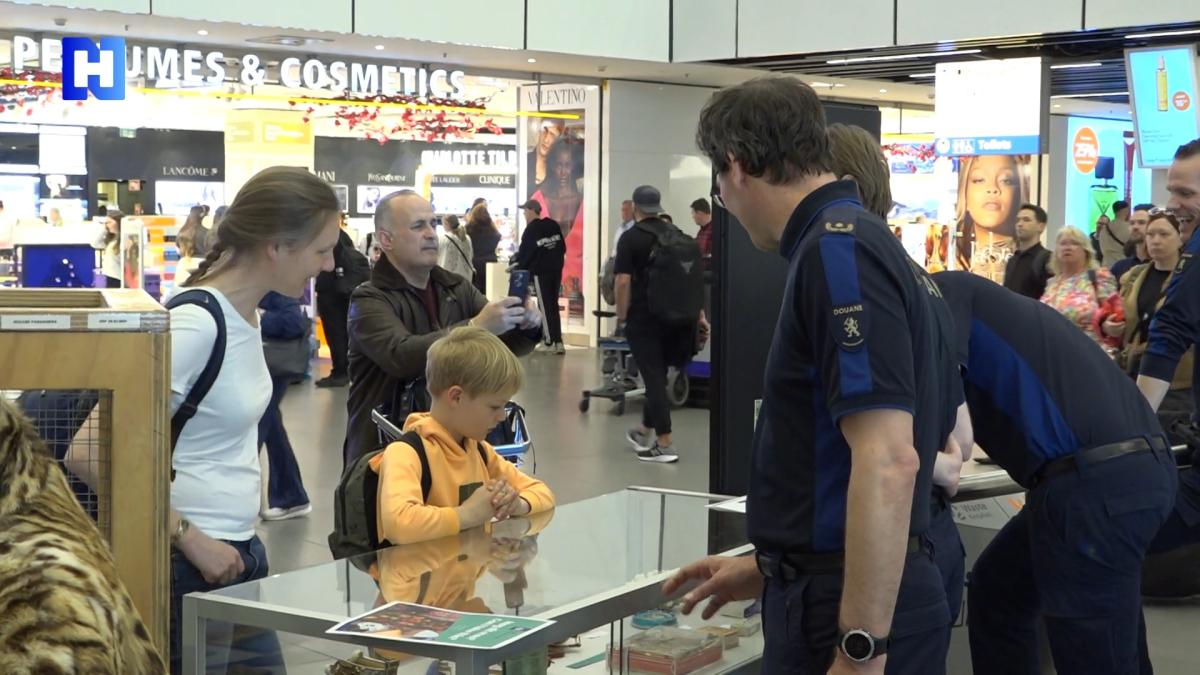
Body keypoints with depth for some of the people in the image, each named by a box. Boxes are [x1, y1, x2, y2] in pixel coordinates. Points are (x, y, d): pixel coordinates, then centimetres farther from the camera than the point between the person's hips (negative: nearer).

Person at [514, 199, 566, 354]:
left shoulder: (531, 230, -11)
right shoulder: (554, 225, 7)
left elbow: (524, 252, -7)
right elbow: (562, 247, 11)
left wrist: (516, 266, 9)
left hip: (541, 272, -6)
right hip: (556, 270, 6)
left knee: (546, 306, 0)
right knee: (553, 305, 11)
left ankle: (551, 341, 1)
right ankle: (557, 341, 6)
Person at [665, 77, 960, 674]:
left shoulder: (837, 247, -18)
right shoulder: (868, 242, 13)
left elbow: (888, 462, -26)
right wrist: (772, 569, 26)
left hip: (853, 614, -9)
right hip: (856, 597, 9)